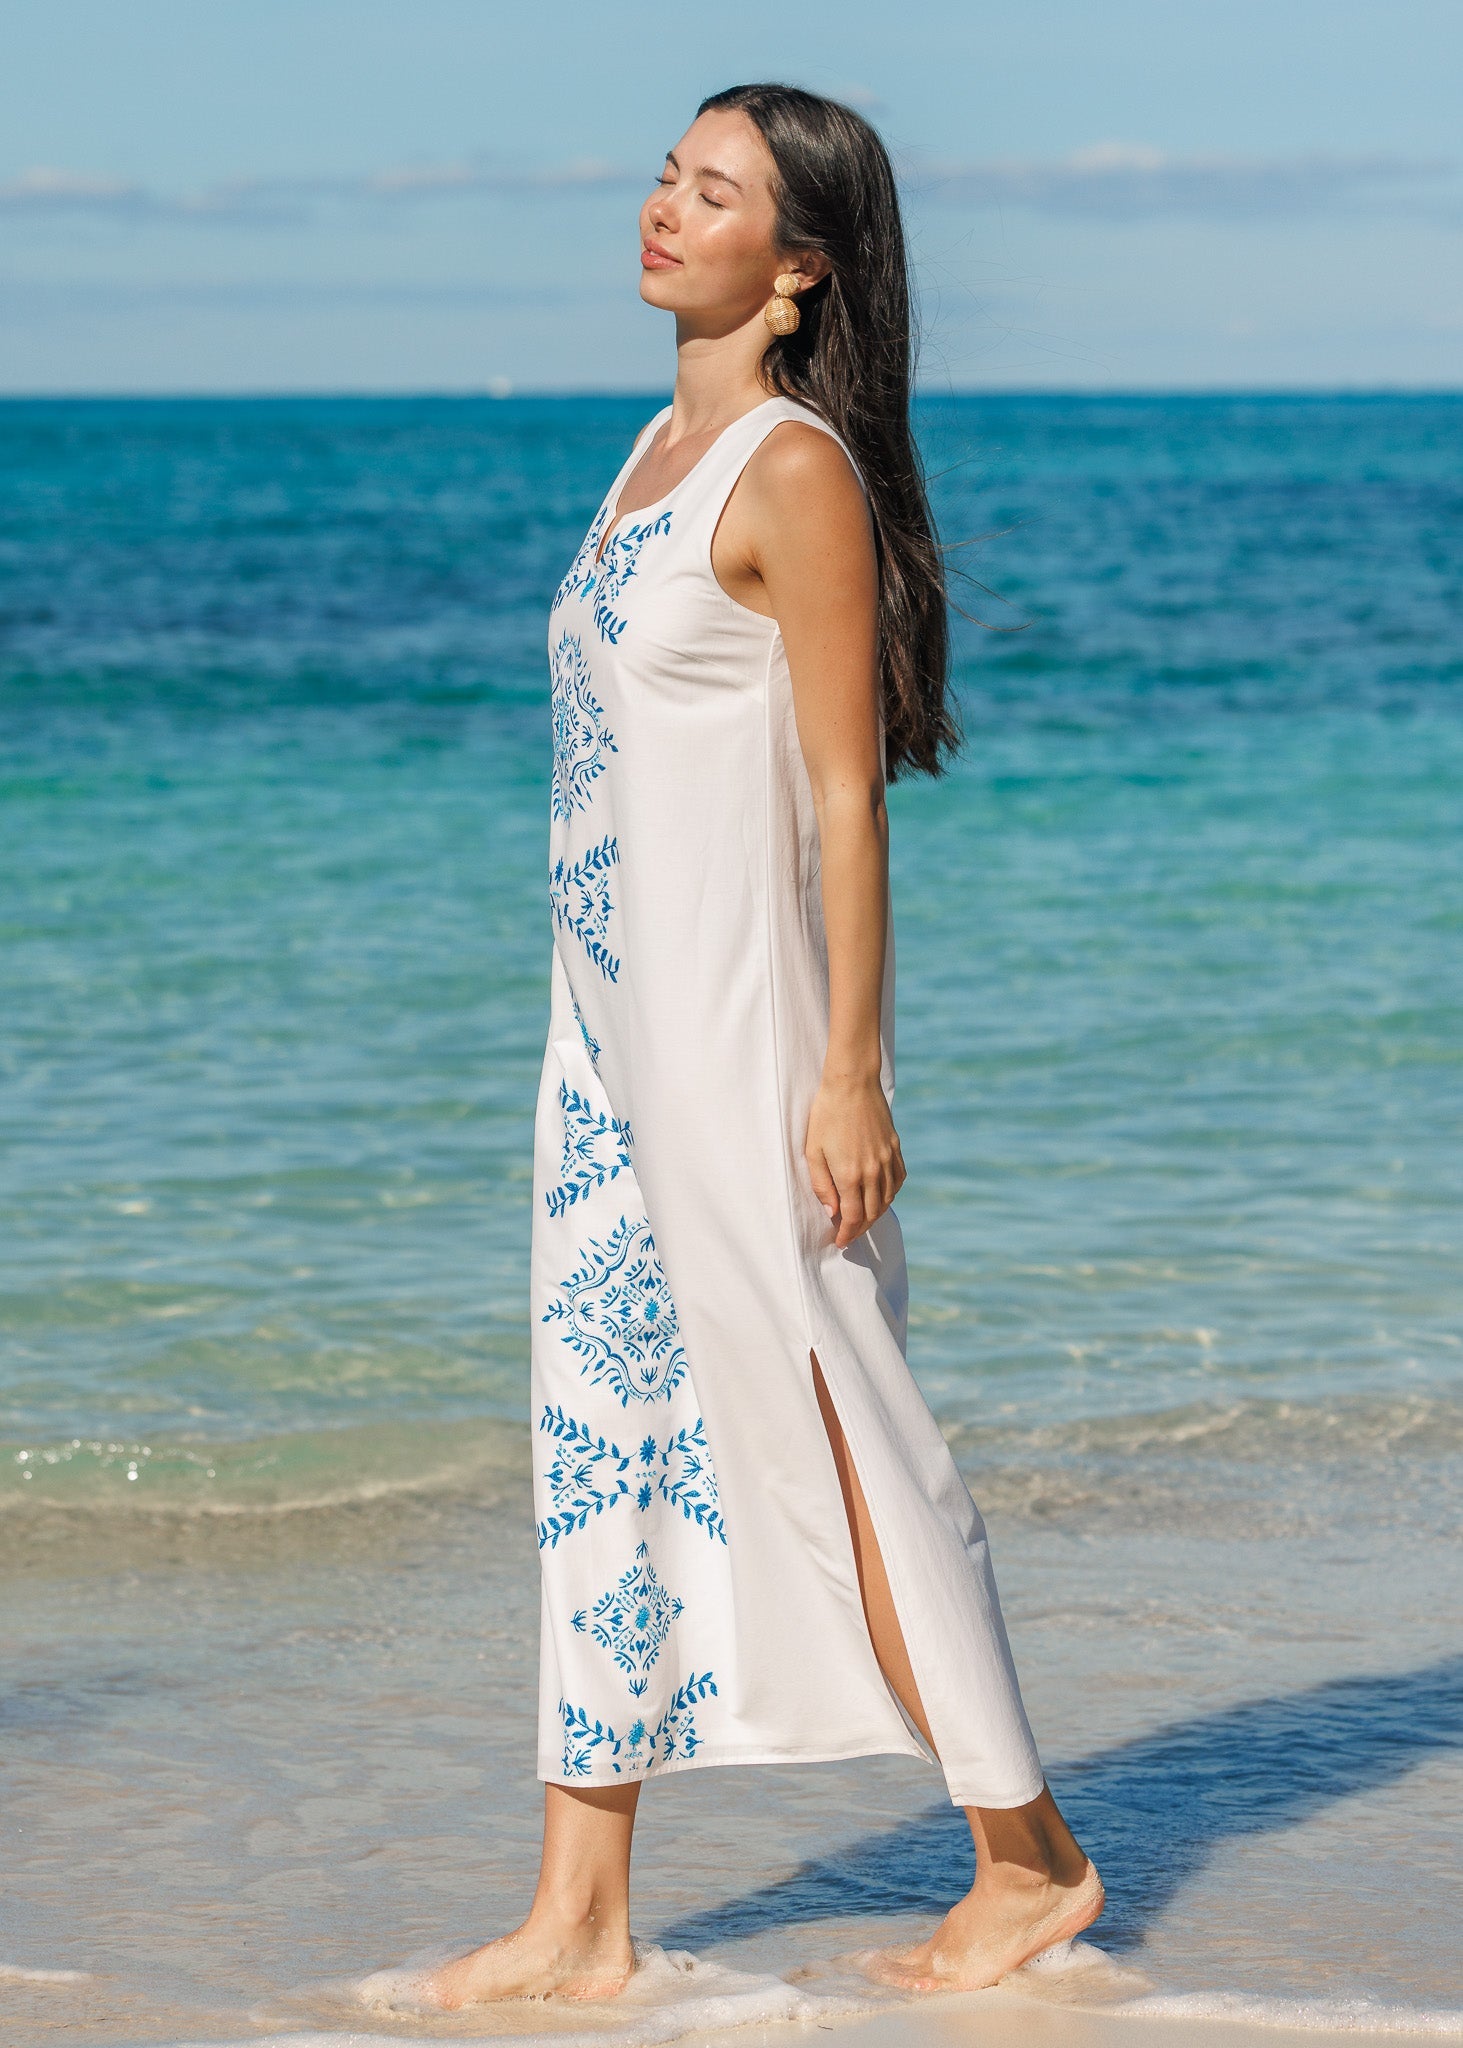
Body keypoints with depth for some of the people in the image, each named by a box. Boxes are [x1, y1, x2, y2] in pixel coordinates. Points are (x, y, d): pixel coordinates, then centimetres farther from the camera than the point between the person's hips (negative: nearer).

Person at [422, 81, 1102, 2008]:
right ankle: (582, 1917, 13)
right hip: (614, 1022, 9)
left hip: (741, 1026, -9)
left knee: (823, 1437, -1)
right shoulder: (666, 448, 13)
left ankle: (1028, 1855, 13)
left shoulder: (796, 473, -13)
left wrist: (849, 1075, -18)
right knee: (600, 1444, 8)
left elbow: (848, 793, -15)